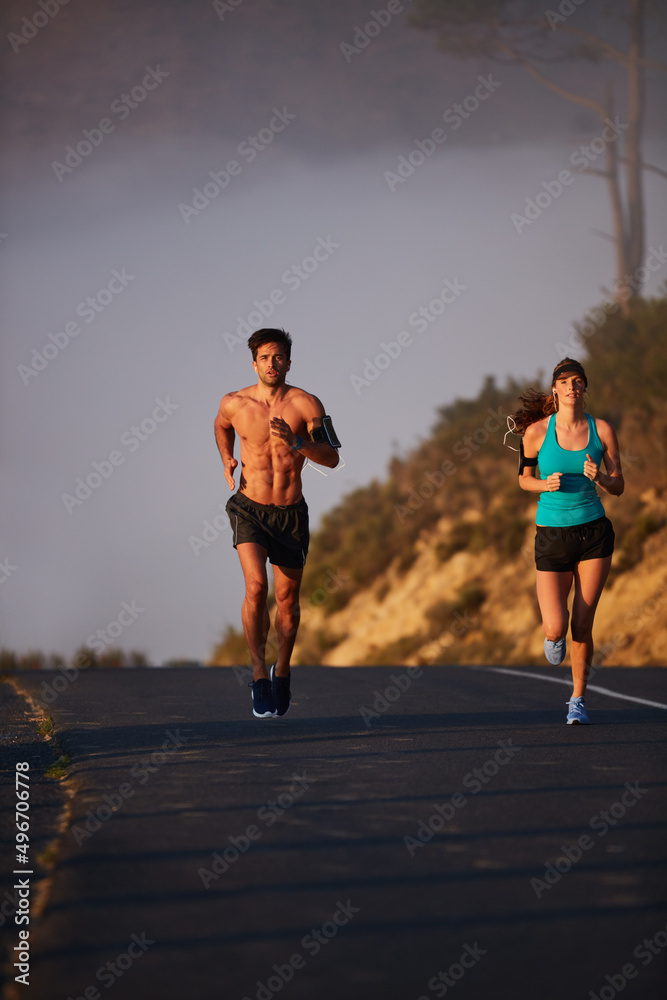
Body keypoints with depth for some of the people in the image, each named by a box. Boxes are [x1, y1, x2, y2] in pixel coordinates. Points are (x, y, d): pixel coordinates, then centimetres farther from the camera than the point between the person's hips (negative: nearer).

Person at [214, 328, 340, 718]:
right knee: (256, 588, -21)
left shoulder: (306, 404, -8)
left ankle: (282, 670, 33)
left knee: (288, 599, 9)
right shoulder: (234, 403, -3)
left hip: (291, 513, 1)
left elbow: (332, 458, -8)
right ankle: (259, 674, -11)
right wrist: (227, 460, 5)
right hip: (250, 508, -1)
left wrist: (296, 442, -24)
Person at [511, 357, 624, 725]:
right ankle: (554, 636, 27)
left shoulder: (601, 430, -3)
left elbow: (618, 486, 3)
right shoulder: (537, 431, -6)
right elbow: (523, 477, 9)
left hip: (594, 532, 1)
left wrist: (598, 477, -18)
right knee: (555, 629, -13)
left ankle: (578, 699, 20)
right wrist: (545, 484, -13)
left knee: (582, 627, -1)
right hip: (552, 537, -1)